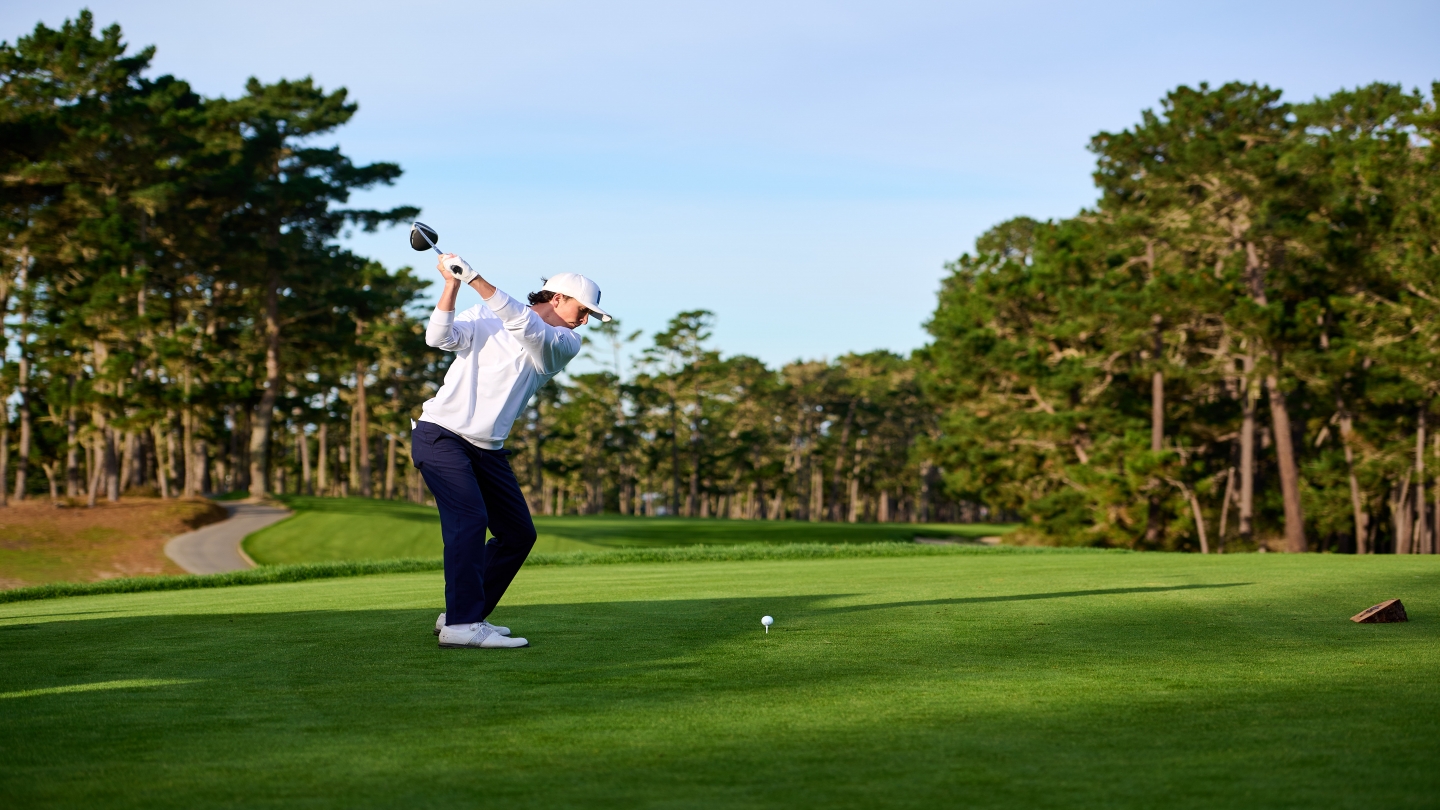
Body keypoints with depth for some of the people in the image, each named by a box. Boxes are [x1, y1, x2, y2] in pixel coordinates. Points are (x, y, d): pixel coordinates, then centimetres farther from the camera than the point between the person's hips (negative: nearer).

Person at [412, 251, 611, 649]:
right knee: (469, 519, -21)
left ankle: (464, 615, 15)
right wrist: (453, 284, -23)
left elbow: (527, 328, -16)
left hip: (488, 450, 6)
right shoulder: (484, 317, 2)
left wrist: (476, 279, -28)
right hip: (441, 434, -6)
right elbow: (440, 337, -12)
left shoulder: (565, 345, 4)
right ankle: (462, 625, -27)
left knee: (518, 533, 6)